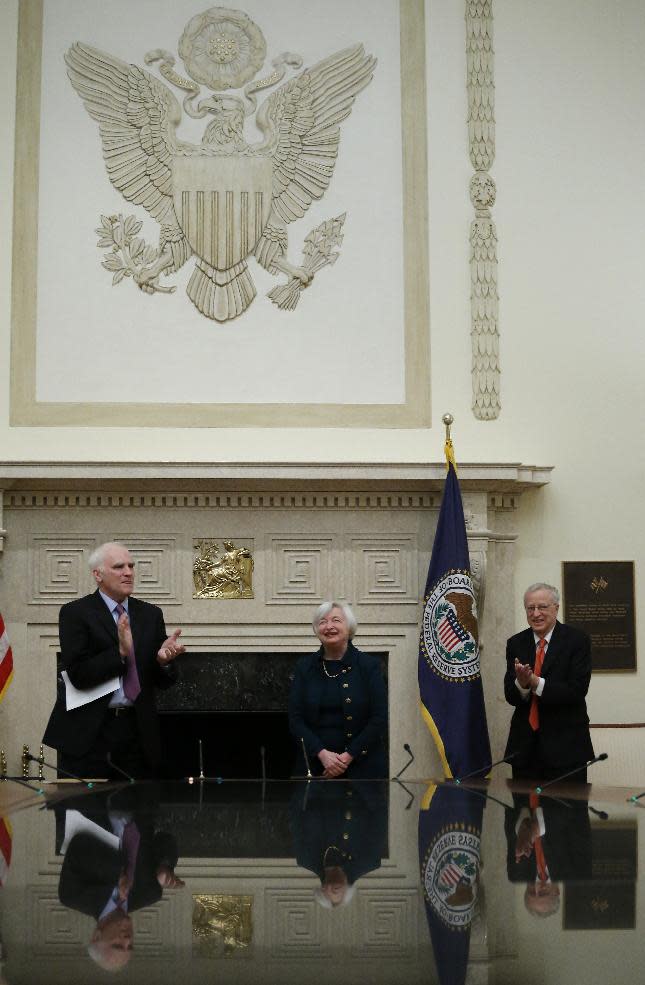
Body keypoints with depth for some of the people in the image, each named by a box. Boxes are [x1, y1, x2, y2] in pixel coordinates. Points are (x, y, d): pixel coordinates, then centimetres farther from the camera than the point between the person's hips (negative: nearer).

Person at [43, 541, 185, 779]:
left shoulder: (151, 614, 10)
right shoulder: (75, 613, -3)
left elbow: (164, 681, 10)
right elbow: (78, 675, -13)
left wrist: (163, 660, -12)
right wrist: (120, 651, -23)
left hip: (137, 731, 4)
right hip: (88, 733, -4)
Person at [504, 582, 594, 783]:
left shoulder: (577, 640, -3)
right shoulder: (516, 644, 8)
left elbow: (576, 691, -13)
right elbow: (510, 696, 2)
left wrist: (536, 683, -21)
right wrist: (521, 684, -20)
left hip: (565, 746, -3)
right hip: (525, 746, 3)